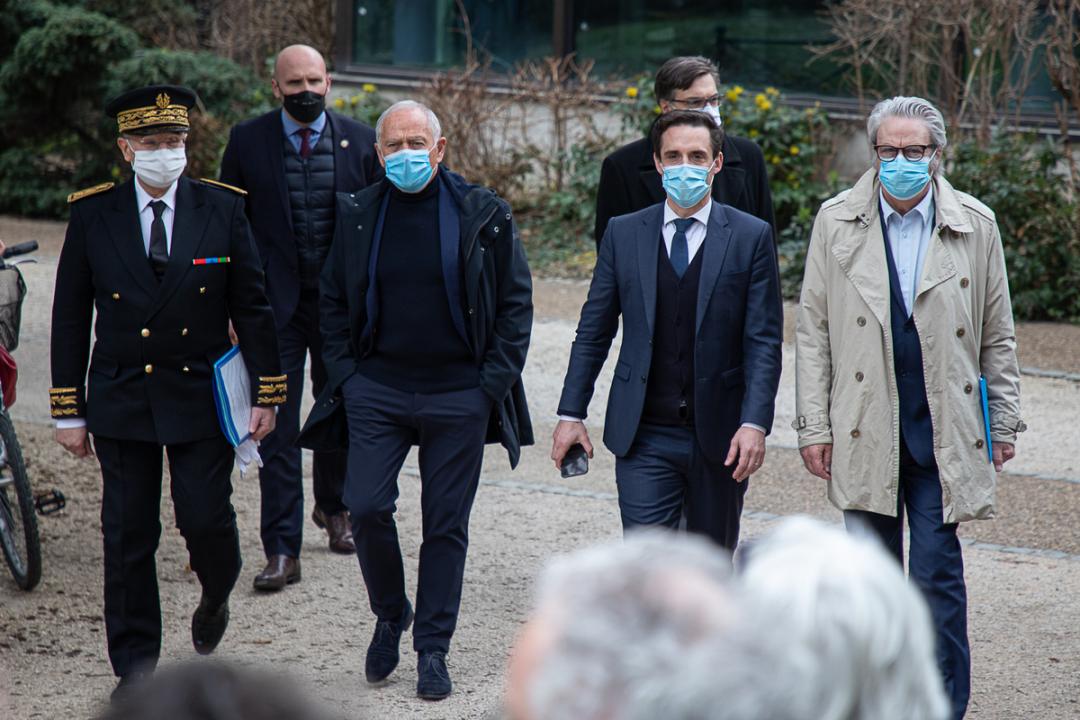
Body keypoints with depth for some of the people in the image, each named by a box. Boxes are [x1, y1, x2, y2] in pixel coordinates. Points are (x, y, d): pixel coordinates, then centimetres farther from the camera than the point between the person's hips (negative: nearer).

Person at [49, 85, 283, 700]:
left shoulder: (223, 208, -2)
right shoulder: (93, 215, -2)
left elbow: (252, 307, 2)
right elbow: (70, 318, 2)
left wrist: (268, 394, -1)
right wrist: (69, 410, 0)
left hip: (201, 396, -1)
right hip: (121, 401, 1)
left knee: (206, 519, -3)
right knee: (128, 535, 4)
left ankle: (217, 596, 31)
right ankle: (135, 663, 15)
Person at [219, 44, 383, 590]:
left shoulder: (360, 141, 1)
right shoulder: (248, 142, -2)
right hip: (274, 303, -2)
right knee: (277, 426, -6)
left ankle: (333, 506, 43)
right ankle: (282, 551, -5)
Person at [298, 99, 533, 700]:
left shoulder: (483, 215, -2)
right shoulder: (357, 216, 4)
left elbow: (516, 302, 3)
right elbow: (334, 302, 13)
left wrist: (494, 381, -4)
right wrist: (345, 374, 2)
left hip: (458, 395, -1)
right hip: (378, 389, 1)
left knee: (446, 525, 3)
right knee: (367, 507, -9)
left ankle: (433, 650, 15)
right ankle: (390, 616, 18)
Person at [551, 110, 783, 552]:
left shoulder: (751, 237, 0)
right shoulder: (624, 234, 5)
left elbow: (764, 341, -4)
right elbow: (593, 332, 9)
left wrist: (755, 423, -15)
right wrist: (571, 414, 3)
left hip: (719, 436, 0)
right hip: (644, 437, 0)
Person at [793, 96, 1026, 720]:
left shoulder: (975, 225, 2)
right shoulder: (837, 223, 2)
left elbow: (997, 335, 8)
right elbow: (813, 333, 4)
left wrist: (1005, 421, 8)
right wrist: (814, 424, -1)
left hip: (944, 428, -1)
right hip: (863, 429, 1)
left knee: (938, 569, -4)